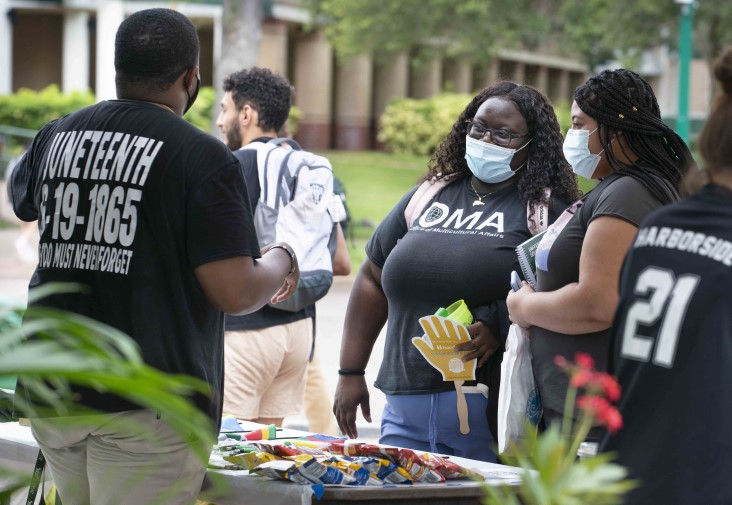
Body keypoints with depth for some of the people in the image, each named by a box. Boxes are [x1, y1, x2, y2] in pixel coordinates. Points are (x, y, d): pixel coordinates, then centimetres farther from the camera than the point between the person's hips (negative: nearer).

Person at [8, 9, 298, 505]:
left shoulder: (57, 136, 7)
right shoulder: (203, 157, -12)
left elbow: (23, 202, 30)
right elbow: (234, 293, -15)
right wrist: (281, 262, 5)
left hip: (52, 393, 6)